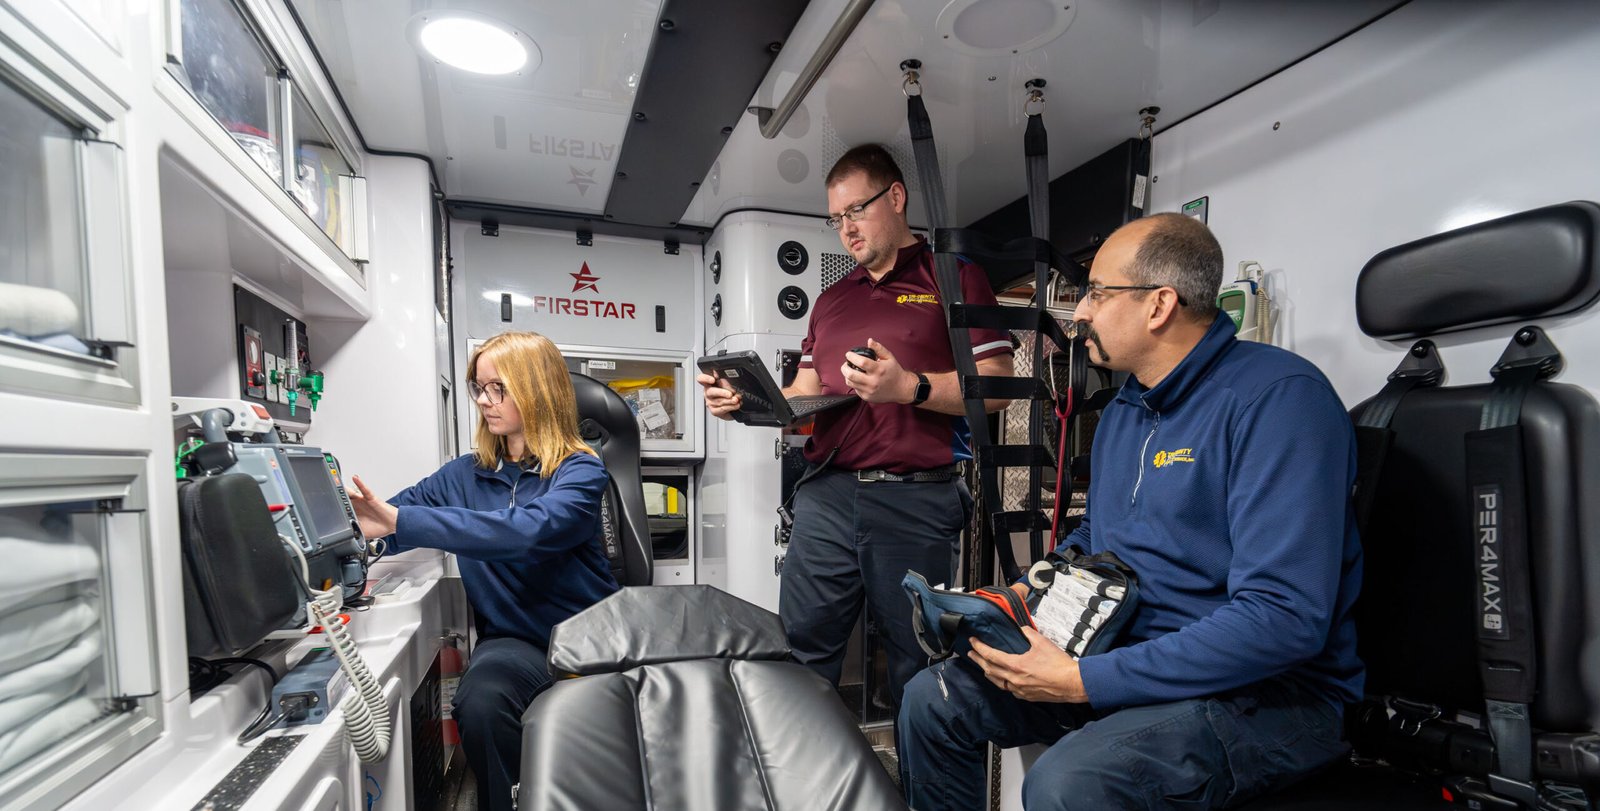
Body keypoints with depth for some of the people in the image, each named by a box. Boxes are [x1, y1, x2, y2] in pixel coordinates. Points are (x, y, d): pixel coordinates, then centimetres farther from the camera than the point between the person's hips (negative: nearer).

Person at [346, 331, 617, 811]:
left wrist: (400, 520, -29)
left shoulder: (580, 472, -7)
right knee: (481, 699, -28)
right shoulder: (465, 475, 10)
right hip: (514, 640, 3)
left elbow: (529, 530, -25)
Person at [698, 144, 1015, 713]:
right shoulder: (832, 300, 21)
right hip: (826, 496, 4)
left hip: (917, 500, -4)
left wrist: (908, 386, -18)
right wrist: (744, 401, 1)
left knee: (918, 664, 8)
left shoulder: (955, 279, 5)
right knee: (801, 652, 7)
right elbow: (801, 397, 19)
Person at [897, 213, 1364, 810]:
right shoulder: (1123, 408, 9)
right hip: (1123, 651, 8)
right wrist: (1023, 595, 2)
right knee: (931, 701, -1)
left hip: (1266, 692, -7)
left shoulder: (1277, 396, -19)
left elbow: (1283, 617, -26)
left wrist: (1084, 681, -25)